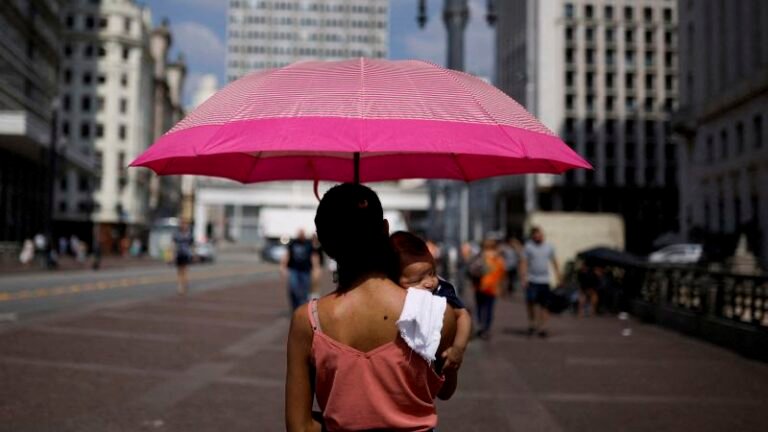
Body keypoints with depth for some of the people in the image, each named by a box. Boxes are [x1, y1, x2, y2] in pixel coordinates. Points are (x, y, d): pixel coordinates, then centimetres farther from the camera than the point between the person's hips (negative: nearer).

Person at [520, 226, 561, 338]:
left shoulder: (549, 247, 7)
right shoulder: (528, 246, 0)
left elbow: (554, 262, 13)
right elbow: (524, 263, -2)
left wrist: (558, 277, 7)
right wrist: (523, 278, -11)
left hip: (545, 281, 2)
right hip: (532, 280, -2)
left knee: (544, 305, 3)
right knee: (530, 302, -14)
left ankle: (542, 327, 10)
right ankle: (532, 323, 6)